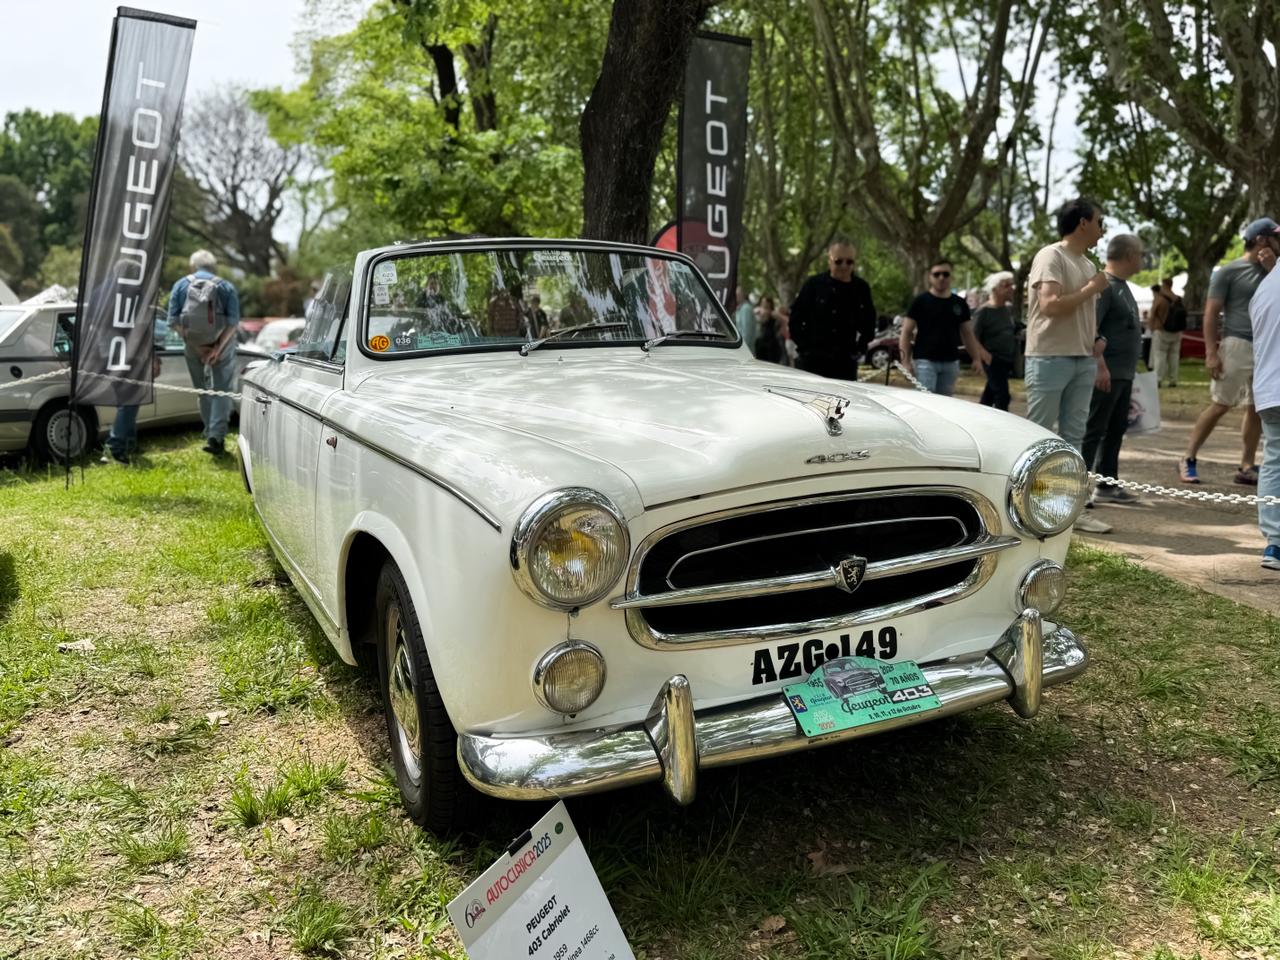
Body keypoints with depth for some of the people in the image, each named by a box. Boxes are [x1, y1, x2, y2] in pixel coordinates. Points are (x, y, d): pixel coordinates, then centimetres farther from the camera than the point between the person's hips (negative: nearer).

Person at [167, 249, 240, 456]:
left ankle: (211, 435, 17)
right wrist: (218, 348, -13)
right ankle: (216, 436, -10)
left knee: (203, 390, 14)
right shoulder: (226, 287, 1)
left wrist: (195, 346, -7)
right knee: (222, 390, 3)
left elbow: (173, 321, -5)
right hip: (220, 345, -1)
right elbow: (233, 322, -10)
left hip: (193, 347, 2)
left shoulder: (181, 285, 4)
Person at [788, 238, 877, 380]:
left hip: (846, 363, 2)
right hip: (812, 361, -2)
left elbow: (868, 324, 18)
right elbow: (795, 319, 3)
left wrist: (859, 348, 8)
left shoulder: (861, 288, 6)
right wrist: (805, 347, -2)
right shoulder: (814, 284, -1)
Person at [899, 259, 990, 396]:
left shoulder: (959, 304, 11)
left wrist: (976, 358, 7)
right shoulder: (920, 302, -2)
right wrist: (906, 361, -13)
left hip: (950, 363, 5)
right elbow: (906, 333, -4)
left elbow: (968, 334, 16)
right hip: (925, 361, -5)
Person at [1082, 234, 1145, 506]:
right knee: (1093, 431, -8)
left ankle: (1107, 485, 20)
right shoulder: (1104, 285, -13)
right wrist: (1101, 366, -26)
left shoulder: (1122, 286, 18)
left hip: (1124, 374, 10)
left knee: (1116, 430, 13)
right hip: (1106, 373, -10)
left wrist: (1132, 365, 23)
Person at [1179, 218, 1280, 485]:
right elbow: (1211, 314, -7)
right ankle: (1188, 459, 0)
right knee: (1219, 405, -7)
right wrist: (1211, 353, -15)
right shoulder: (1229, 271, -3)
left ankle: (1247, 467, 13)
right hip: (1238, 345, -6)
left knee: (1256, 409, 7)